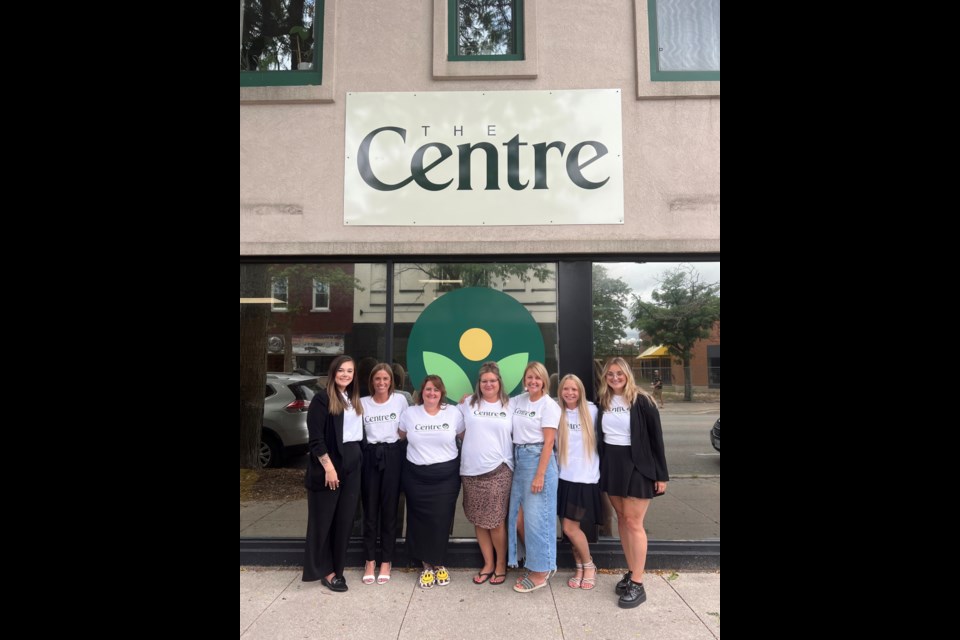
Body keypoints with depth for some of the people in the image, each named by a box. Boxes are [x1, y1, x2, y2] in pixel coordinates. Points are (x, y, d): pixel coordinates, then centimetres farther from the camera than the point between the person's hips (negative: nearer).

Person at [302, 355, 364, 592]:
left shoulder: (355, 400, 13)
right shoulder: (322, 399, -9)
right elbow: (316, 438, -14)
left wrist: (356, 457, 6)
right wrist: (328, 467, -19)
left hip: (352, 466, 7)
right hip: (328, 466, -7)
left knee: (345, 519, 11)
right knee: (324, 520, 5)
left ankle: (337, 568, 23)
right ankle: (325, 571, 16)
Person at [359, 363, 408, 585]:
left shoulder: (400, 400, 2)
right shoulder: (362, 402, 4)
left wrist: (406, 455, 3)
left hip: (393, 456, -1)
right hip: (370, 456, 1)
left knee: (389, 509, 5)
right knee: (370, 509, 5)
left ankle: (386, 561, 18)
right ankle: (370, 560, 20)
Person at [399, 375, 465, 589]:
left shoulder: (453, 413, -1)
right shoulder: (410, 413, 1)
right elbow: (400, 437, 14)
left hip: (446, 475, -1)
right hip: (416, 476, 1)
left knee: (441, 520, 3)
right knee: (421, 521, 5)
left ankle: (439, 563, 24)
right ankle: (427, 565, 22)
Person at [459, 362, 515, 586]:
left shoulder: (509, 405, 3)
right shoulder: (468, 404, 5)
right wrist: (474, 448, 6)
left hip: (498, 470, -2)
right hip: (471, 471, 2)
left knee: (496, 521, 0)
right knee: (479, 521, 10)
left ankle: (501, 564, 21)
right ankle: (488, 564, 27)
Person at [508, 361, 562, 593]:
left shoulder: (549, 405, -8)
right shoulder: (518, 400, 10)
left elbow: (548, 442, -12)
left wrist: (540, 475, -17)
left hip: (538, 459, -7)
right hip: (518, 458, 7)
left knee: (535, 516, -2)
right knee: (517, 513, 11)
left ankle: (540, 573, 12)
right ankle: (535, 566, 26)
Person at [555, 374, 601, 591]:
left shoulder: (591, 411, -3)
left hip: (586, 478, -3)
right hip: (565, 477, 3)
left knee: (570, 527, -5)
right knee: (569, 527, 8)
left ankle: (589, 566, 20)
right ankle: (580, 568, 29)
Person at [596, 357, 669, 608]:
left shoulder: (642, 401, -9)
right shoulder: (603, 403, 5)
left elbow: (656, 437, -8)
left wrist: (662, 474, -9)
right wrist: (602, 468, 8)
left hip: (637, 466, -5)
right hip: (612, 466, 5)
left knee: (633, 522, -4)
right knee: (622, 520, 11)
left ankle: (637, 585, 5)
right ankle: (631, 573, 24)